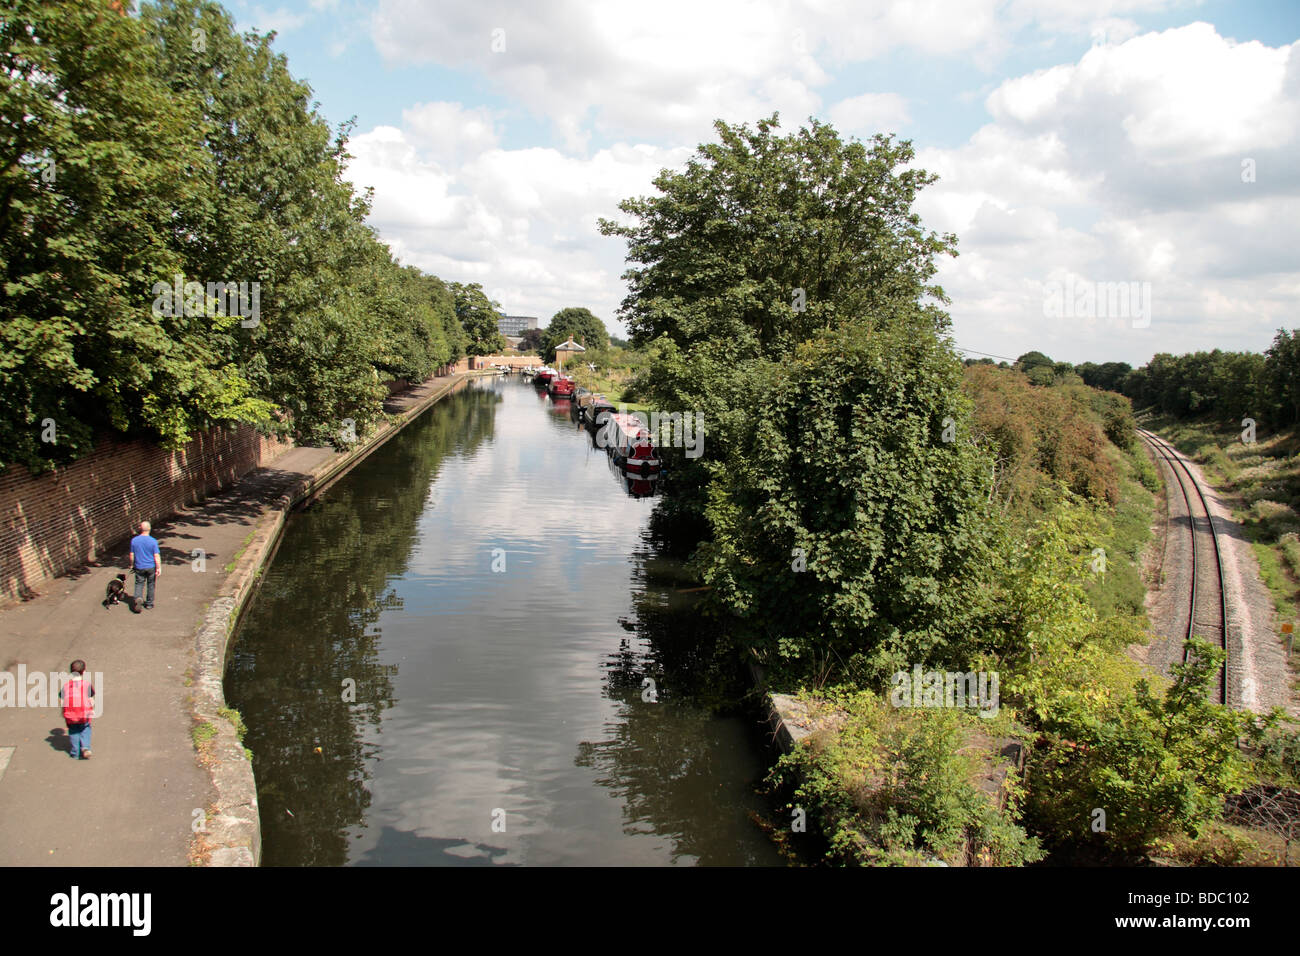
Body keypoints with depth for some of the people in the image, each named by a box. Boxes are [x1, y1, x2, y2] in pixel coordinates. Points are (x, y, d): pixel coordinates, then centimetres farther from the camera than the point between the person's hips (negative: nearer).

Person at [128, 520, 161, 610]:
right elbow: (156, 556, -12)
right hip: (151, 567, -1)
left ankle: (137, 597, -16)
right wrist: (159, 568, -6)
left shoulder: (134, 540, -7)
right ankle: (149, 604, 19)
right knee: (151, 585, 12)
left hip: (139, 567, 1)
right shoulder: (153, 541, -13)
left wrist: (132, 565, 15)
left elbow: (131, 555, 1)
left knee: (139, 583, 11)